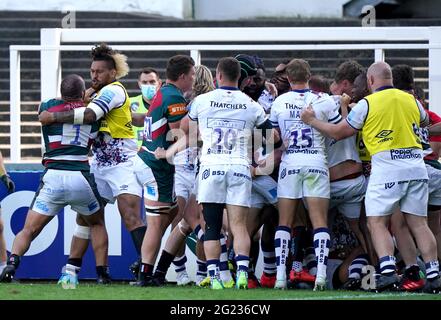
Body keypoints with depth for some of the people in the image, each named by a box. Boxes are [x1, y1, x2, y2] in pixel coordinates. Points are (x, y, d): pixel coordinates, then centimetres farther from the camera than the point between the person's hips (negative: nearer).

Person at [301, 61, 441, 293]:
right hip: (417, 165, 5)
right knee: (418, 223, 6)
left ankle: (388, 270, -19)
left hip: (387, 167, -5)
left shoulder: (367, 104, -2)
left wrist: (312, 121, 17)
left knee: (376, 222, -1)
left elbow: (338, 133, 4)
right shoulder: (411, 100, 12)